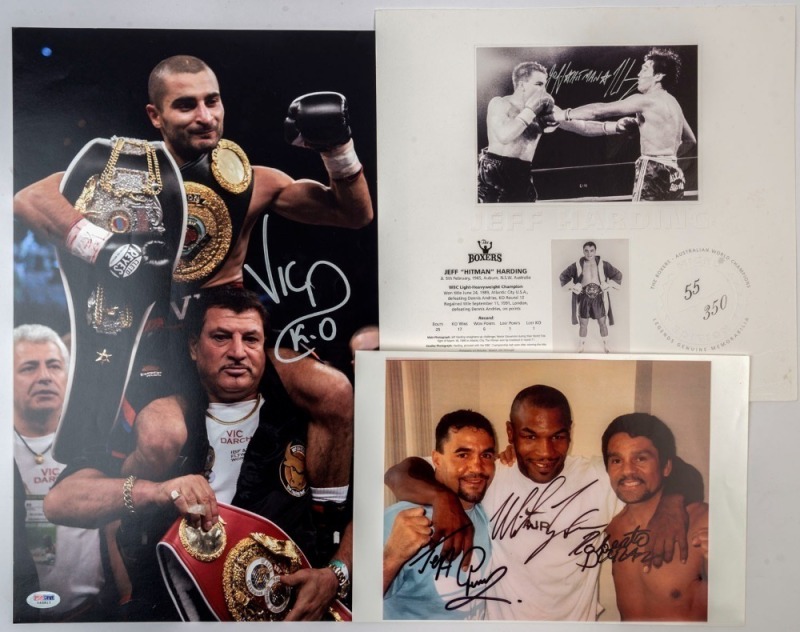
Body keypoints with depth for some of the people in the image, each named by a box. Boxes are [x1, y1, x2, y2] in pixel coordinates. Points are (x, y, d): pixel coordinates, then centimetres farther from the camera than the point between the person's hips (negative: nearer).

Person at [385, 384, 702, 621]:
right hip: (498, 616, 0)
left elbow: (679, 473, -6)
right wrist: (442, 496, -35)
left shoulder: (600, 477, -13)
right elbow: (399, 474, -15)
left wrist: (671, 505, -28)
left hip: (576, 618, 1)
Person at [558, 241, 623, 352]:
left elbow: (618, 275, 3)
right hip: (583, 298, 0)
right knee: (583, 323, 10)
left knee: (603, 323, 9)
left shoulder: (603, 264, -4)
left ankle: (606, 345, 26)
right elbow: (563, 276, 1)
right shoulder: (577, 265, -6)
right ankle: (581, 345, 26)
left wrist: (607, 286, -4)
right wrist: (574, 288, -5)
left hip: (599, 298, 0)